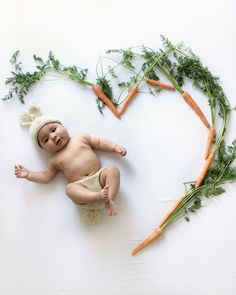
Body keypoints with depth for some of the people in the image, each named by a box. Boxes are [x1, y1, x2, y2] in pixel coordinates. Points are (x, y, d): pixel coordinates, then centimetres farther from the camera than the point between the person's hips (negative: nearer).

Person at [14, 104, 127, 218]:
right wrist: (28, 174, 3)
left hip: (100, 177, 2)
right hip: (81, 186, -1)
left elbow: (99, 142, 15)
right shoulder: (54, 160, 12)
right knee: (70, 188, -30)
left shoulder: (81, 137, 12)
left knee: (112, 170, -23)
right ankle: (98, 197, -46)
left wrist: (115, 147, 4)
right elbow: (46, 176, 15)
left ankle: (109, 199, -33)